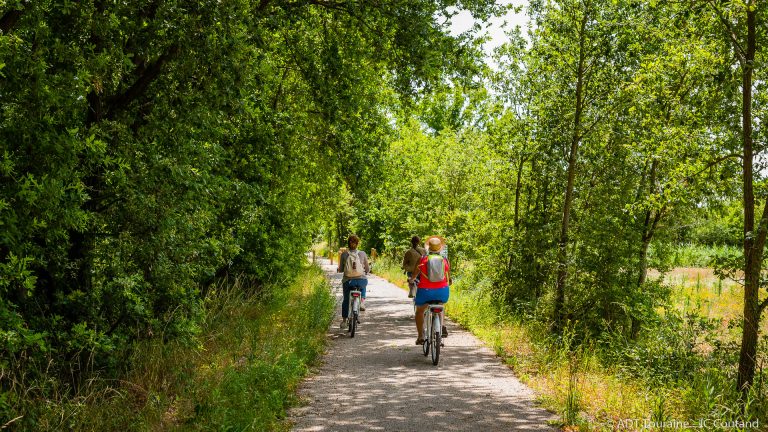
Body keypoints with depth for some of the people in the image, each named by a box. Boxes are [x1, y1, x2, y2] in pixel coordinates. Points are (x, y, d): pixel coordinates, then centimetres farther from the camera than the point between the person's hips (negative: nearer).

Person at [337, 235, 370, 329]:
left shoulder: (344, 254, -2)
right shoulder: (362, 254, -2)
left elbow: (341, 269, 2)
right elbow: (367, 269, 5)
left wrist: (338, 269, 24)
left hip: (347, 281, 0)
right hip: (361, 280, 0)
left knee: (346, 300, 18)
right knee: (363, 285, 36)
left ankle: (344, 320, 21)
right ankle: (362, 301, 17)